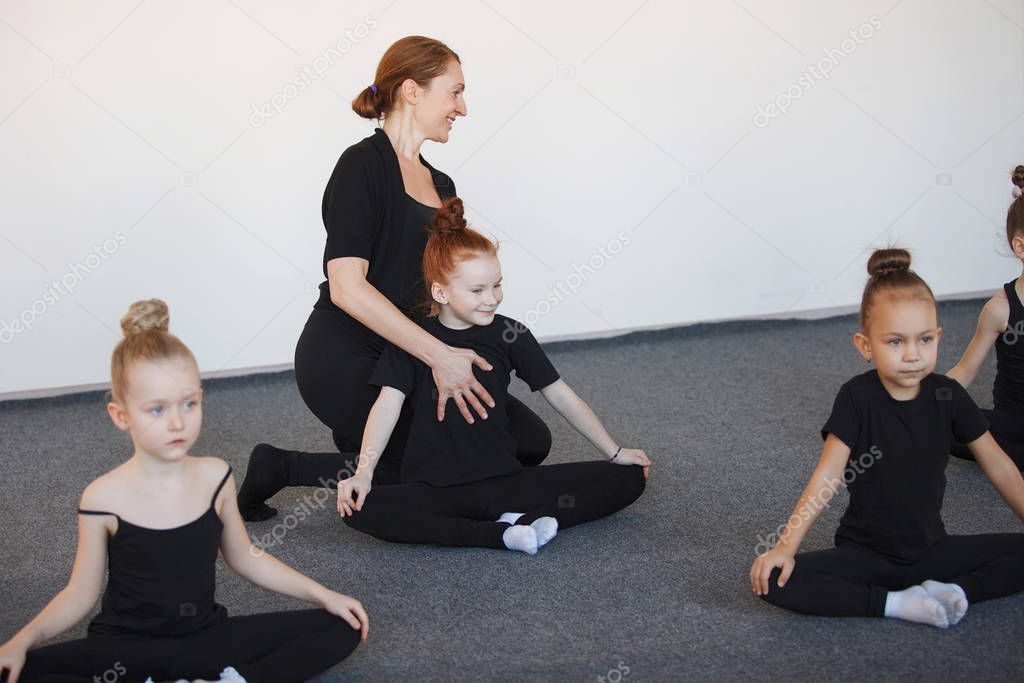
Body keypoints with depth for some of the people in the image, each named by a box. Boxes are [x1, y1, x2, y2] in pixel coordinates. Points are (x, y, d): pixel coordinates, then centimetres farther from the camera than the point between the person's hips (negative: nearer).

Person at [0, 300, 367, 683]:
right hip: (127, 647, -2)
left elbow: (244, 558, 11)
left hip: (207, 637, 3)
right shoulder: (104, 498, -12)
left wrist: (323, 595, 7)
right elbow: (81, 593, -3)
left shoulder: (214, 477, -3)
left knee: (342, 628, -8)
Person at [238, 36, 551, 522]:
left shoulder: (440, 185, 15)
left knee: (529, 440, 1)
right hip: (346, 362, -8)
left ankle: (358, 441, 16)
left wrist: (452, 360, -4)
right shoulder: (364, 165, -12)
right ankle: (282, 468, 1)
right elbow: (347, 287, -23)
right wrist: (439, 355, -27)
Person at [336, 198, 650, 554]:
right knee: (360, 509, -34)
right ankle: (502, 535, -29)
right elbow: (388, 404, -11)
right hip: (434, 490, -2)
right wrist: (364, 473, -25)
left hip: (505, 480, 2)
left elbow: (561, 396, 10)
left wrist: (614, 452, 11)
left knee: (628, 478, -11)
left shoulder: (508, 334, 4)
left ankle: (520, 520, -22)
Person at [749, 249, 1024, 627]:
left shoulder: (948, 396, -6)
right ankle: (897, 604, -24)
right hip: (865, 553, -2)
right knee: (776, 581, -27)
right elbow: (828, 475, -18)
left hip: (931, 549, 2)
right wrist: (785, 547, -26)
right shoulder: (858, 397, -14)